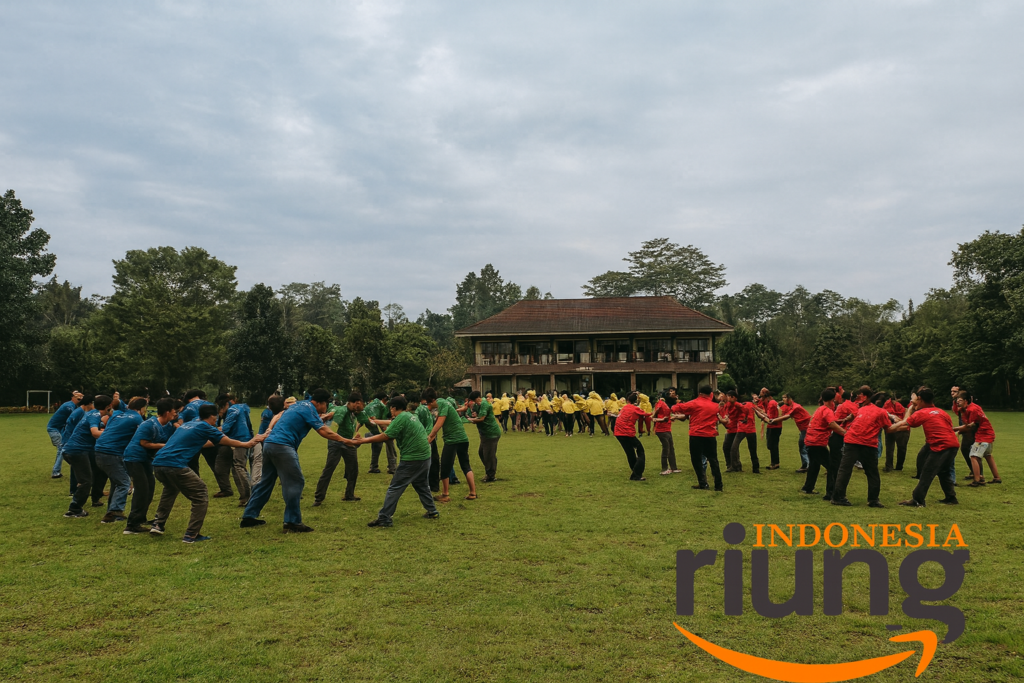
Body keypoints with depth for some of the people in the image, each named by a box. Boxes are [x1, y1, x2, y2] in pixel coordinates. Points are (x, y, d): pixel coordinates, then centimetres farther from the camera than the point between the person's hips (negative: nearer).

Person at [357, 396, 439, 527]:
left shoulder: (401, 418, -11)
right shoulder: (410, 415, 15)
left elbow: (385, 436, -16)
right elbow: (392, 423, 30)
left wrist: (364, 440, -9)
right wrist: (376, 421, 41)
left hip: (411, 459, -9)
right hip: (425, 456, 9)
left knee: (395, 488, -3)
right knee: (422, 486, 25)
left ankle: (384, 518, -4)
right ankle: (432, 511, 29)